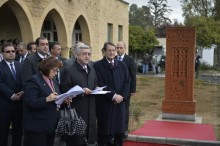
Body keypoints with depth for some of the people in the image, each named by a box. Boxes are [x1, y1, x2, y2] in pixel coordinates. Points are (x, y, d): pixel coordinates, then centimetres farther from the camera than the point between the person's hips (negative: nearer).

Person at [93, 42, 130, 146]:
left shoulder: (122, 65, 12)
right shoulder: (97, 65, -4)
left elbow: (127, 82, 7)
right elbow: (100, 84, -11)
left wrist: (122, 96, -8)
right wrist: (113, 96, -14)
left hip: (119, 102, 4)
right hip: (104, 103, -4)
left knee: (119, 131, 9)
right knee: (104, 132, 3)